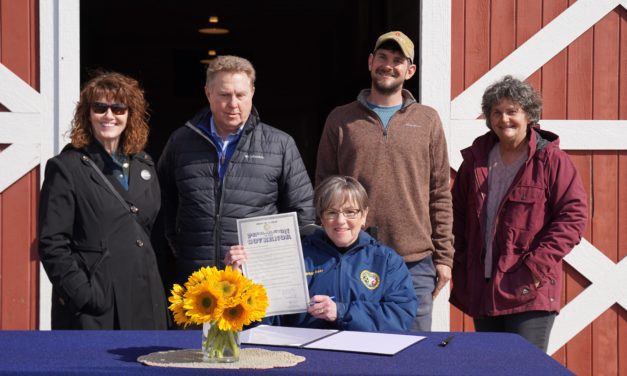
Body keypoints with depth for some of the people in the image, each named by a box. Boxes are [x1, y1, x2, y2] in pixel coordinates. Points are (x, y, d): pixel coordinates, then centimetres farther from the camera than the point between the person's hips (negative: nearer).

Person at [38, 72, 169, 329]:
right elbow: (52, 244, -7)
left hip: (145, 305, 5)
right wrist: (82, 296, -14)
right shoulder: (65, 168, -3)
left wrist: (160, 292, 10)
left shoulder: (144, 166, 14)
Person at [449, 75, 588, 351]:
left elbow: (573, 215, -9)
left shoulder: (551, 159, -5)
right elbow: (458, 213, 17)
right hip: (482, 289, 6)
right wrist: (460, 267, 9)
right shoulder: (476, 159, 10)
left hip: (530, 291, -5)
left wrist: (539, 264, -16)